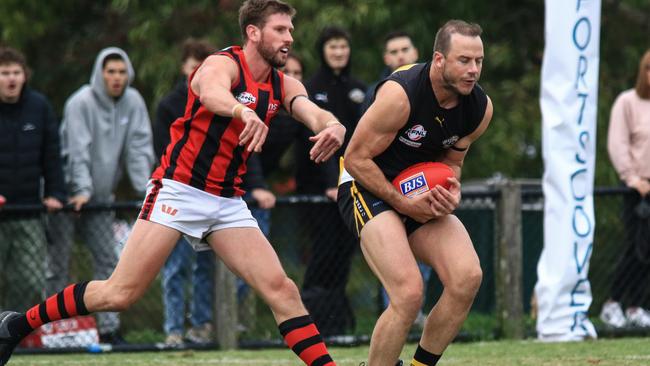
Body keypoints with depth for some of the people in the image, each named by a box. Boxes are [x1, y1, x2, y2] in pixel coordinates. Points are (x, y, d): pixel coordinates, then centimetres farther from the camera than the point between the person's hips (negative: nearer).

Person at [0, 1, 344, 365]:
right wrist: (243, 111, -58)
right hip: (179, 190, -6)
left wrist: (333, 126, -35)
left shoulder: (283, 85, 9)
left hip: (228, 203, 6)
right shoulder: (224, 63, -10)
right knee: (120, 294, -9)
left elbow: (314, 113, -9)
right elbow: (211, 93, -34)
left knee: (282, 290, -7)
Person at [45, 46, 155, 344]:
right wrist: (83, 190, -31)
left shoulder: (132, 102, -1)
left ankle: (109, 328, 6)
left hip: (101, 197, 5)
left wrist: (145, 189, -12)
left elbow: (139, 148, -3)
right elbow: (79, 150, -21)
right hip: (68, 193, -5)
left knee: (108, 260, 2)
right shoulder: (80, 103, -15)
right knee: (59, 264, -2)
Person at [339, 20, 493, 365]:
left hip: (421, 194, 7)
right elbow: (356, 158, -17)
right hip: (367, 188, -7)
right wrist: (404, 204, -20)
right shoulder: (400, 94, -25)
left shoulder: (480, 107, -5)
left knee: (468, 277, -16)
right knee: (409, 292, -25)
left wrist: (451, 195, -9)